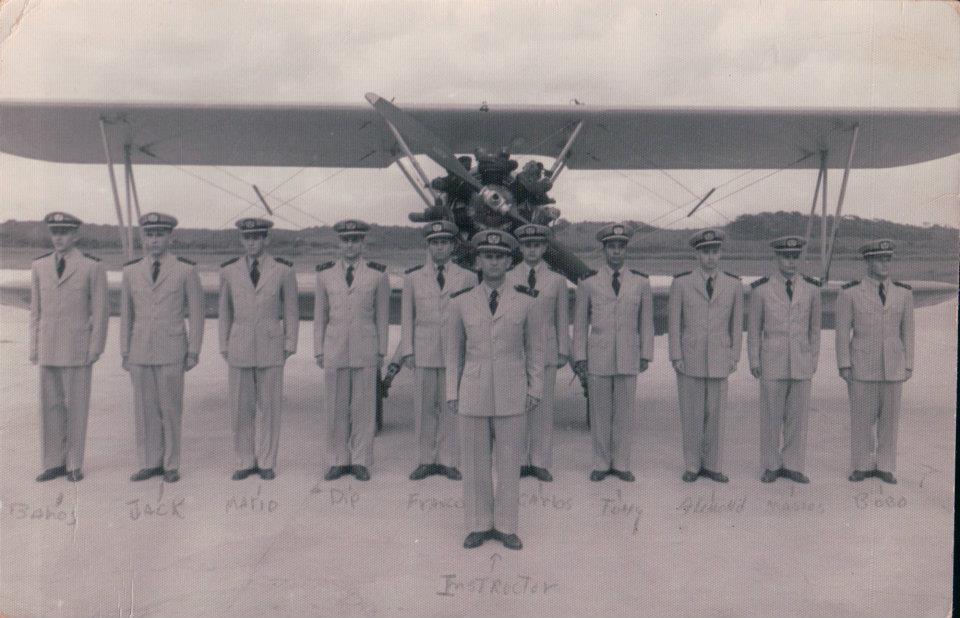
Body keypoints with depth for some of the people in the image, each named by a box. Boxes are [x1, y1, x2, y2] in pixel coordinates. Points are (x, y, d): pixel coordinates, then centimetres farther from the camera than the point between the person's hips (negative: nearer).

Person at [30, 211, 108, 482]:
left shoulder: (93, 267, -7)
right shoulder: (39, 265, 6)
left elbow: (100, 310, -7)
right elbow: (36, 309, 10)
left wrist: (95, 349, -12)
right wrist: (34, 347, 6)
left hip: (78, 348, -4)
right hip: (49, 348, 4)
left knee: (76, 406, 1)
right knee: (50, 405, 6)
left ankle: (74, 464, 12)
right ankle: (55, 463, 16)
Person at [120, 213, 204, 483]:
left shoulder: (186, 269, -6)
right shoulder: (131, 270, 4)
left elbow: (196, 312, -3)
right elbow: (127, 314, 9)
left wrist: (194, 352, -7)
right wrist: (125, 354, 6)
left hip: (172, 352, -3)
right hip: (140, 352, 3)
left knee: (170, 410, 1)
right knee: (145, 410, 7)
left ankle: (171, 465, 14)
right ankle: (151, 463, 18)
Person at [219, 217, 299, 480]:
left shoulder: (283, 269, -4)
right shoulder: (229, 270, 1)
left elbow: (291, 309, 1)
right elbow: (225, 311, 8)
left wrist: (290, 346, -3)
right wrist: (224, 347, 5)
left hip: (271, 346, -2)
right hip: (240, 347, 2)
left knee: (269, 407, 3)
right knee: (241, 408, 5)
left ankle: (266, 462, 15)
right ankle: (246, 462, 17)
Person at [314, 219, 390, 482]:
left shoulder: (378, 274, -2)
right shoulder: (325, 274, 3)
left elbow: (382, 315, 3)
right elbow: (320, 315, 6)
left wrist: (381, 352, 1)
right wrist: (318, 351, 2)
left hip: (365, 348, -1)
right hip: (335, 348, 1)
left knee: (364, 406, 2)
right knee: (335, 407, 4)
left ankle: (361, 461, 12)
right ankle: (338, 461, 15)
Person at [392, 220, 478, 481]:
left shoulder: (468, 277, 2)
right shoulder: (413, 277, 5)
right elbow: (407, 316, 6)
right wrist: (406, 352, -1)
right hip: (424, 352, 1)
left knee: (451, 407, 2)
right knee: (424, 408, 5)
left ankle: (449, 461, 11)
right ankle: (427, 460, 15)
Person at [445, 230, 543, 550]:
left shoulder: (525, 300, -3)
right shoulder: (461, 301, -1)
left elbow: (534, 348, 5)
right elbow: (453, 350, 6)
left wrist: (535, 390, 0)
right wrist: (452, 393, 1)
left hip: (511, 395, 0)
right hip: (473, 394, 1)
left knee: (509, 462, 5)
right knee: (475, 461, 6)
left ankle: (506, 526, 19)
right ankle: (480, 526, 20)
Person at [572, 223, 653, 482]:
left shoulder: (641, 282, 2)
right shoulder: (588, 282, -1)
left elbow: (646, 321, 7)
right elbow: (580, 322, 2)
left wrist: (646, 355, 3)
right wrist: (579, 357, -2)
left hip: (628, 358, 1)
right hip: (597, 358, -1)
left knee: (626, 412, 6)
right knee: (599, 413, 6)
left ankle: (621, 464, 17)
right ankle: (601, 463, 17)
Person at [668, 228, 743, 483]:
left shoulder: (733, 284, 0)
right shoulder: (681, 283, -6)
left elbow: (736, 323, 6)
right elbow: (674, 322, -3)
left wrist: (734, 358, 3)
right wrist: (675, 357, -7)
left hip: (719, 361, 1)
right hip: (689, 359, -1)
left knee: (715, 413, 6)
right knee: (691, 413, 5)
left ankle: (713, 465, 18)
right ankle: (692, 465, 17)